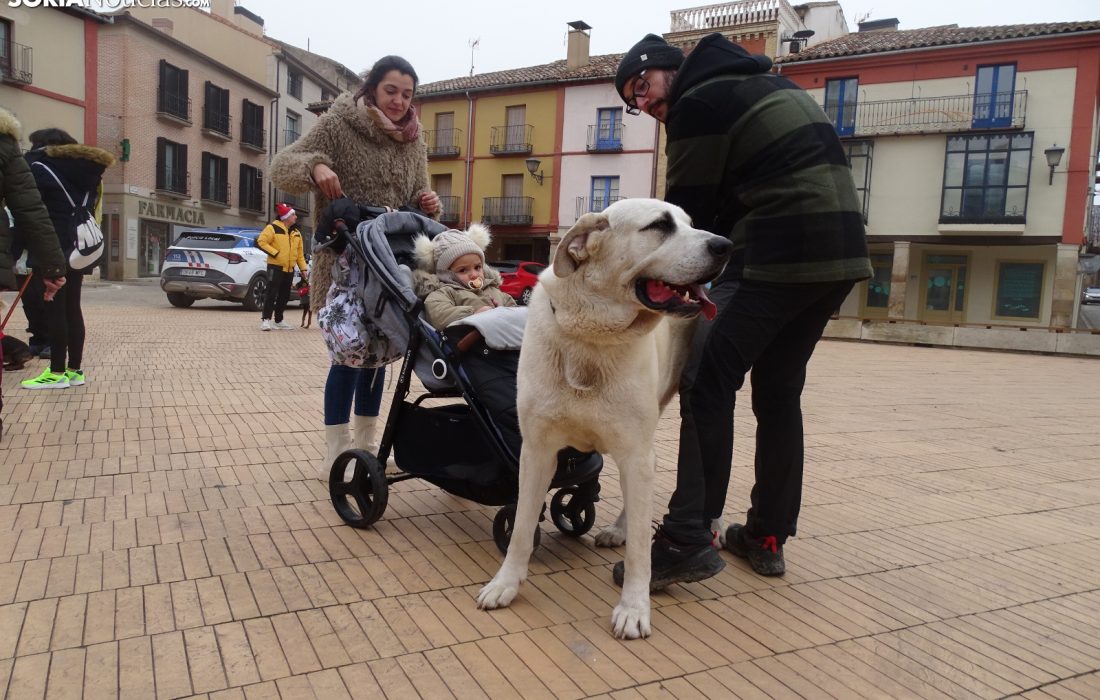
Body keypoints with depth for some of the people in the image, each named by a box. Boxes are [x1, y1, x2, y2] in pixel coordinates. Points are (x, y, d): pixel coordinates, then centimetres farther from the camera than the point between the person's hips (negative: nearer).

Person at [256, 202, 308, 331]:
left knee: (284, 296, 10)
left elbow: (300, 252, 15)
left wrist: (303, 268, 9)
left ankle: (279, 320, 19)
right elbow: (261, 242, -13)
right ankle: (266, 319, -7)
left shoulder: (296, 233, 13)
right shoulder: (273, 228, -7)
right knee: (272, 294, -10)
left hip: (289, 269, 7)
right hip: (275, 267, -7)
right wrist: (275, 253, -18)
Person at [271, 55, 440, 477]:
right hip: (344, 265, -5)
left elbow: (416, 204, 15)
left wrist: (429, 205, -8)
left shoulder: (414, 143, 10)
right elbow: (281, 167, -10)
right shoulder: (338, 124, -5)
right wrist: (315, 166, -31)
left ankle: (365, 444, 26)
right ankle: (336, 453, 7)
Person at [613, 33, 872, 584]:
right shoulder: (769, 85, 26)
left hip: (777, 258, -9)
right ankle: (766, 537, 20)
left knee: (707, 386, -6)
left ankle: (688, 540, -7)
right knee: (779, 393, 14)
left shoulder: (698, 102, -1)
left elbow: (687, 211, 0)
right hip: (842, 254, 9)